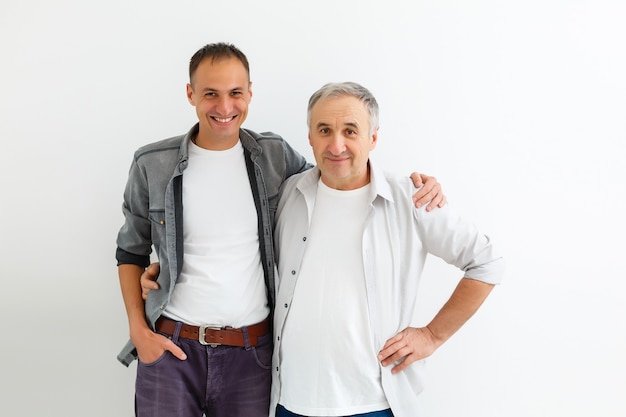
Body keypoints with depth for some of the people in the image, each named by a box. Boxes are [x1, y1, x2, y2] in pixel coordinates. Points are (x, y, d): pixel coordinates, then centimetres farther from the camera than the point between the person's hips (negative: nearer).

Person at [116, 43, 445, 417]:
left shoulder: (274, 155, 0)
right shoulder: (153, 165, -2)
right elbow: (132, 252, 9)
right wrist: (138, 330, -2)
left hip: (252, 352, 1)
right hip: (170, 346, 0)